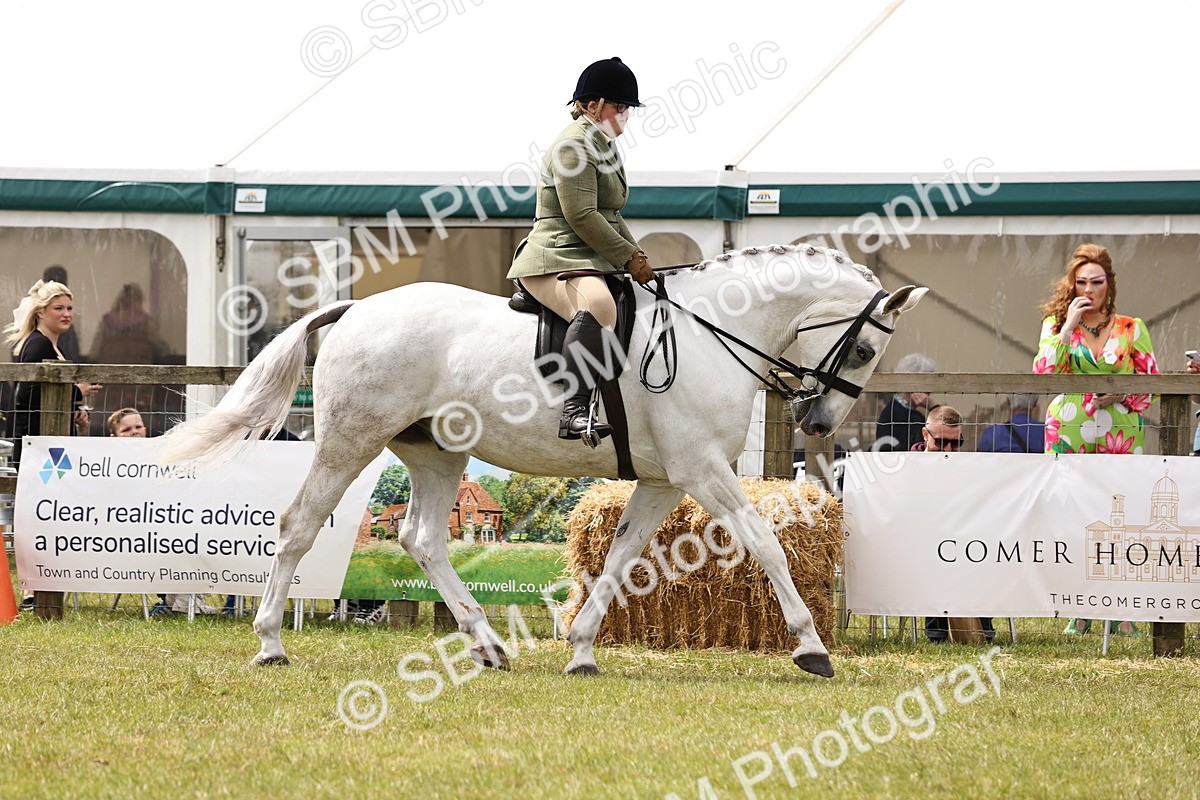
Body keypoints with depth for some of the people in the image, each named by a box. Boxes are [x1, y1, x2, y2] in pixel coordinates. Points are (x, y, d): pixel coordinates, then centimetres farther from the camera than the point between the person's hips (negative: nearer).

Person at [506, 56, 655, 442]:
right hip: (556, 261, -12)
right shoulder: (576, 144, -11)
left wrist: (636, 257, 17)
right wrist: (629, 259, -15)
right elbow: (582, 216, -19)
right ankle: (575, 413, -54)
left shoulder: (604, 145, 23)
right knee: (598, 304, -41)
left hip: (593, 262, 12)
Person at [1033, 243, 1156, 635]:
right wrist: (1068, 326, -11)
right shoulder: (1056, 324, 8)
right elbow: (1042, 374, -8)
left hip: (1119, 435, 0)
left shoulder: (1131, 329, 7)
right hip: (1068, 436, 0)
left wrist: (1121, 396, -9)